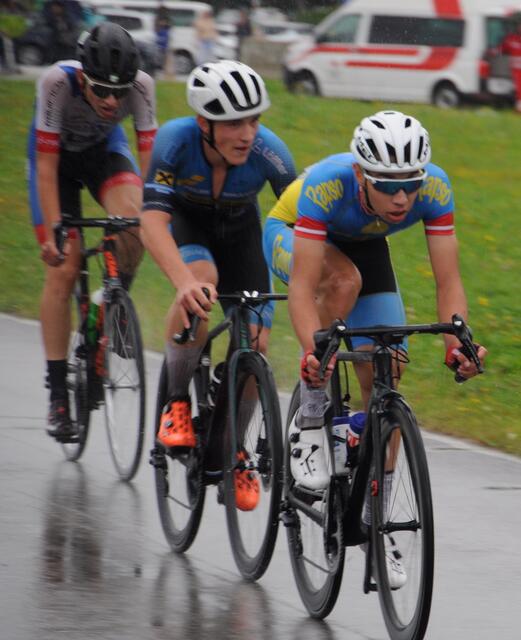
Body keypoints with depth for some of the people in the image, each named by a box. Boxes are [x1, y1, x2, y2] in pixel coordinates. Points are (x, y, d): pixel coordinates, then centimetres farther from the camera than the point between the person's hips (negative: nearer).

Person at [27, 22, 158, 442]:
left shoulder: (141, 86, -30)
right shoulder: (57, 83, -36)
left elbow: (149, 156, -26)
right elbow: (46, 166, -30)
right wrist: (53, 231, -33)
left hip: (105, 150, 2)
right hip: (58, 155, -1)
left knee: (131, 217, -33)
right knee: (62, 271, -10)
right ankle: (58, 396, -4)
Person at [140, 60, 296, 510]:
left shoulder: (268, 152, -32)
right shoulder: (175, 141, -36)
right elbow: (153, 221, -43)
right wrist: (185, 283, -59)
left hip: (239, 230, 2)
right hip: (184, 222, -2)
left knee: (254, 342, -10)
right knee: (201, 281, -35)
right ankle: (177, 404, -16)